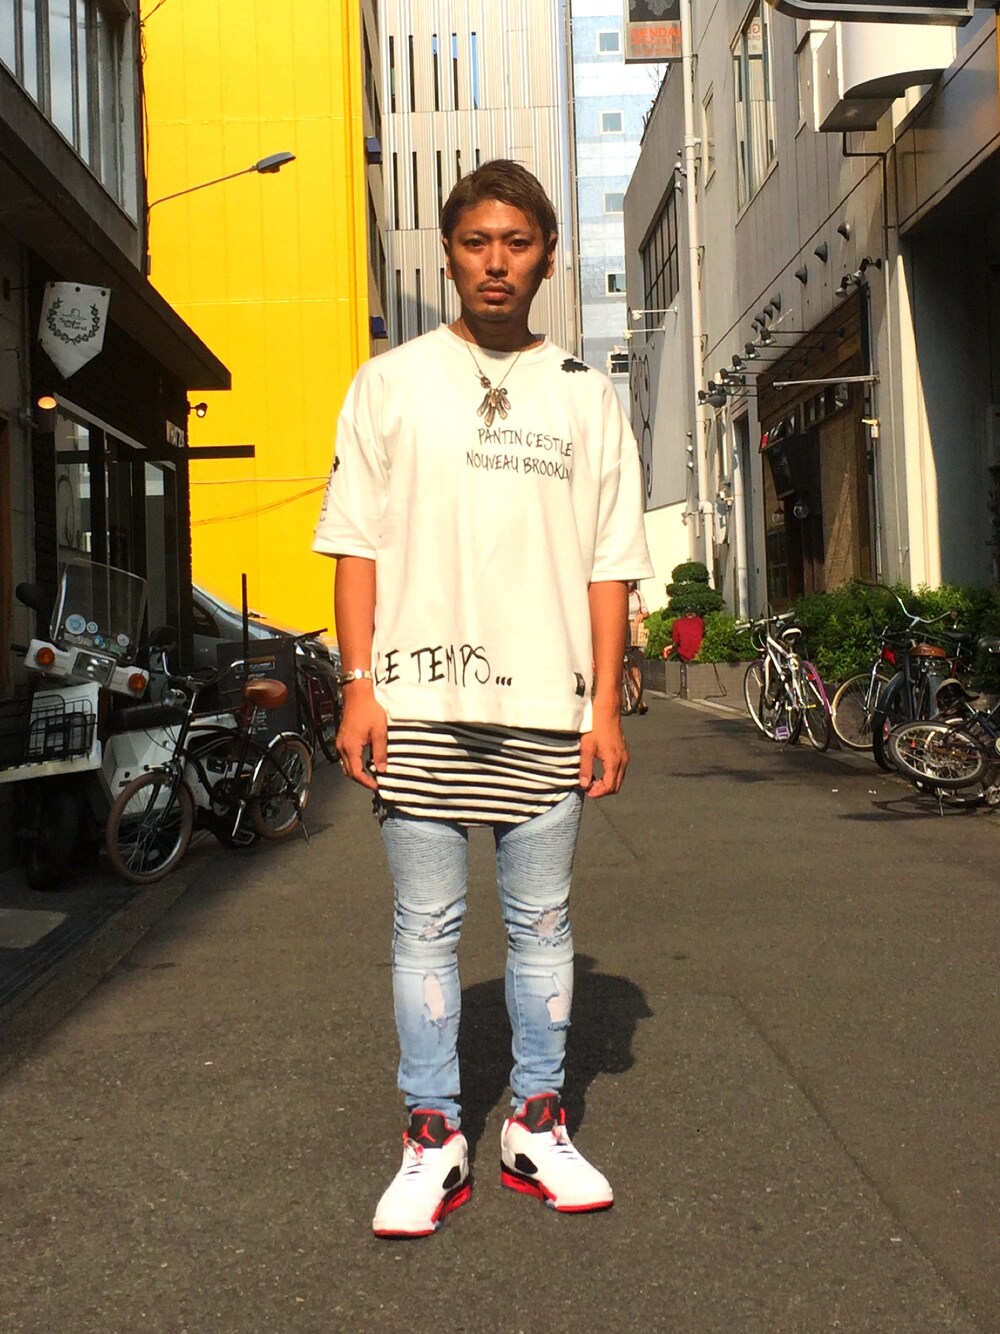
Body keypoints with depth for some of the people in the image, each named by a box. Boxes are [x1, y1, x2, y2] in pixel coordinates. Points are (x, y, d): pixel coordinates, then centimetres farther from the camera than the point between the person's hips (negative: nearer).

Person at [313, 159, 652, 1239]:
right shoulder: (390, 381, 9)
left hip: (547, 703, 1)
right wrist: (358, 684, -4)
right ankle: (432, 1140, 15)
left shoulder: (584, 393, 12)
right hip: (419, 701, -1)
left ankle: (535, 1127, 21)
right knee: (425, 926, 3)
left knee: (542, 923, 7)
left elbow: (611, 560, 9)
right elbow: (356, 540, 6)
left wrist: (606, 705, 1)